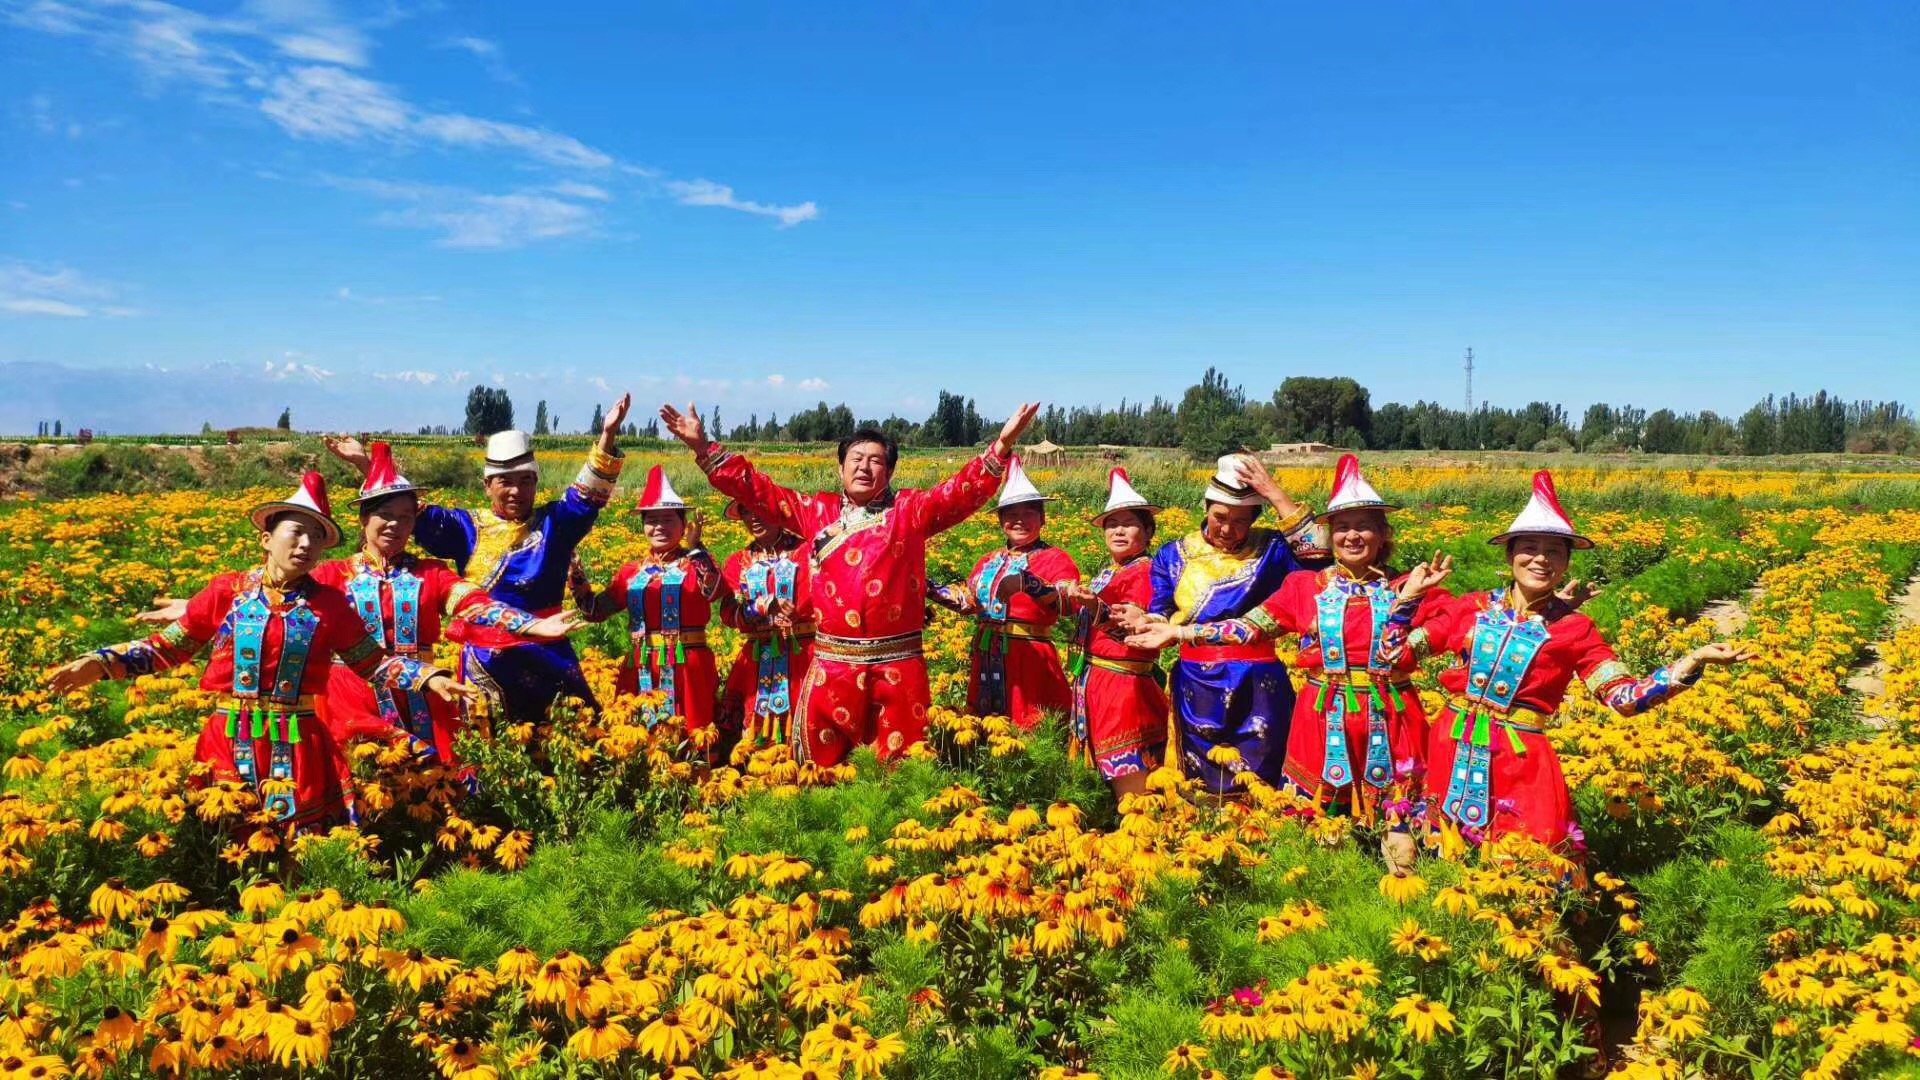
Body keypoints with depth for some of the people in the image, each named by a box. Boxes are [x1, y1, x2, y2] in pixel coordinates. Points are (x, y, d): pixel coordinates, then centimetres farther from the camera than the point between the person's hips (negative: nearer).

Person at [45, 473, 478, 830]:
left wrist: (428, 677, -5)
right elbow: (166, 647, 6)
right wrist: (101, 662, -7)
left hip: (298, 749, 0)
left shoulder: (330, 605, 2)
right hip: (229, 744, 0)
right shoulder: (227, 592, 0)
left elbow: (373, 662, 8)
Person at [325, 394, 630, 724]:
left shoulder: (552, 523, 4)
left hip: (547, 653, -1)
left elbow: (589, 491, -8)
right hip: (484, 659, 1)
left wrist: (608, 435, -22)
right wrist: (365, 465, -10)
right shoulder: (468, 527, 6)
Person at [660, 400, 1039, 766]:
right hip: (832, 664, 2)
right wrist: (703, 447, 5)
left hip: (898, 665, -1)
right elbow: (756, 490, 11)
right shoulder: (816, 512, 11)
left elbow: (965, 491, -6)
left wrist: (1002, 445, -21)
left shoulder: (910, 511, 5)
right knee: (820, 761, 9)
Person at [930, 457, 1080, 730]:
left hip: (1031, 657, -6)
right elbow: (967, 599, 19)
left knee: (1029, 729, -3)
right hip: (987, 657, 6)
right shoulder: (990, 561, 16)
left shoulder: (1055, 559, -5)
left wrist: (1029, 584, -39)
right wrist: (929, 588, 8)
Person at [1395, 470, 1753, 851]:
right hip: (1453, 750, 2)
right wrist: (1409, 596, -1)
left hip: (1521, 761, -2)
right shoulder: (1471, 608, 3)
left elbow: (1626, 698, -8)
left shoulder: (1574, 629, 0)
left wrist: (1695, 660, -16)